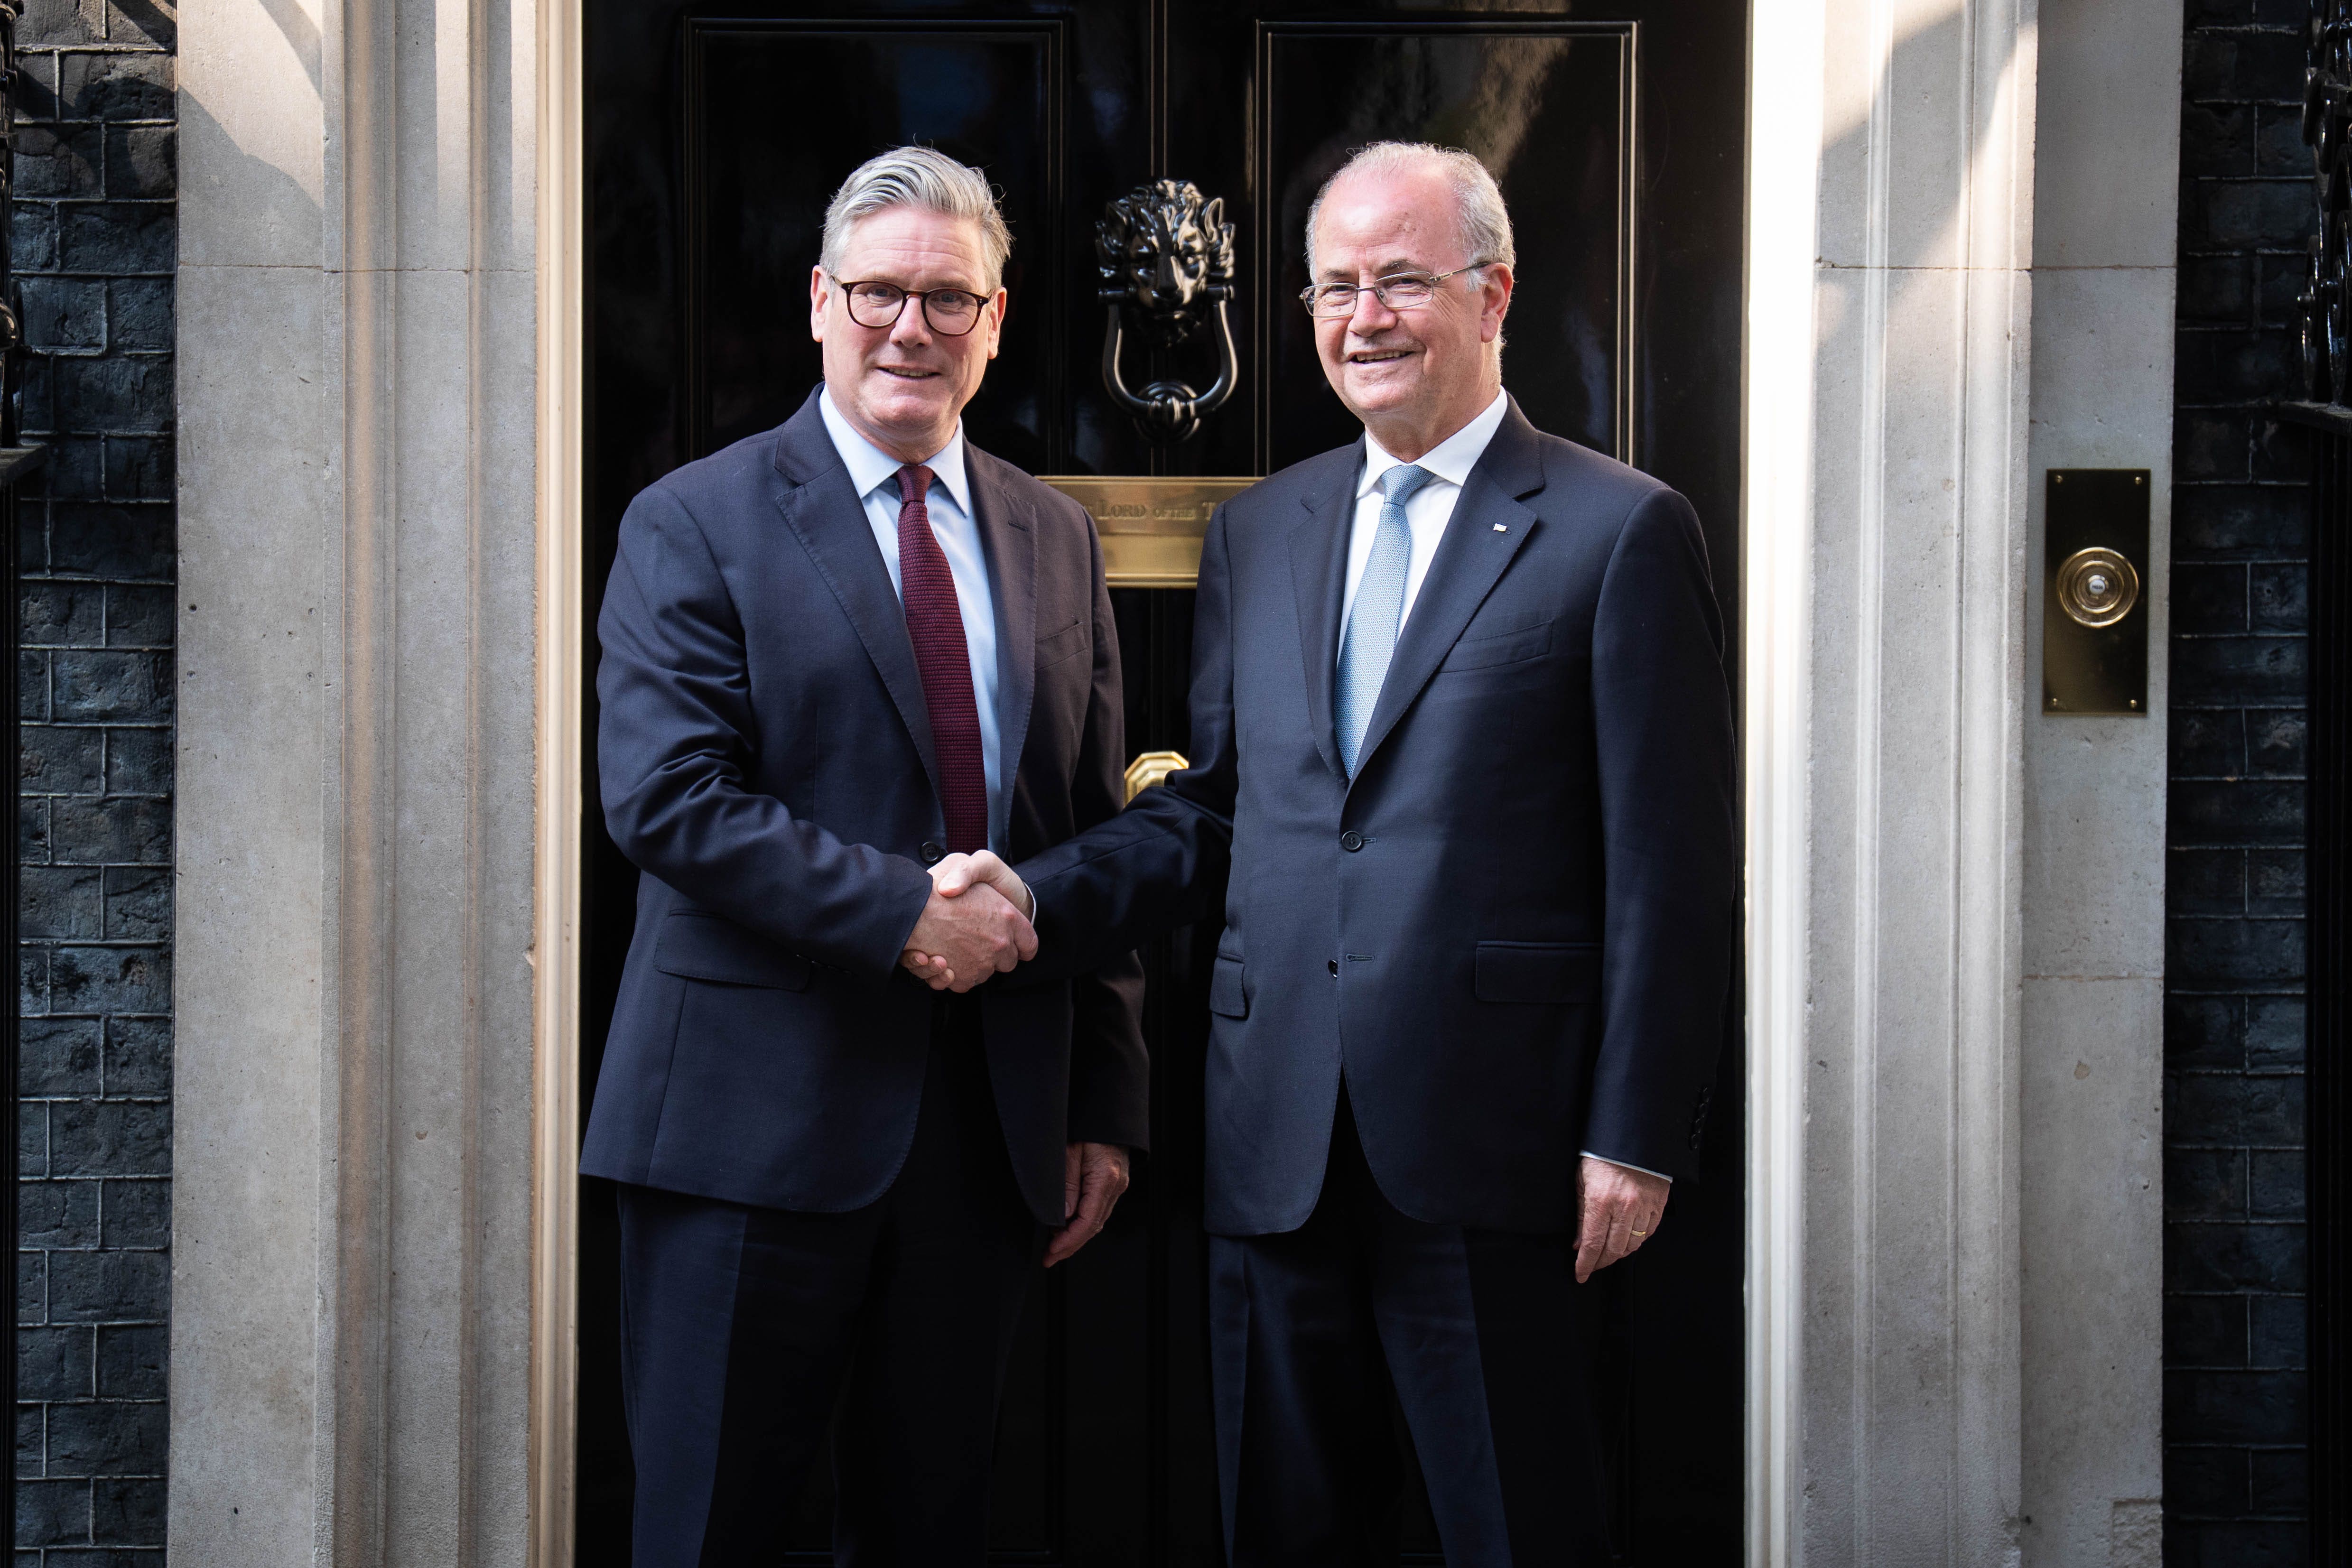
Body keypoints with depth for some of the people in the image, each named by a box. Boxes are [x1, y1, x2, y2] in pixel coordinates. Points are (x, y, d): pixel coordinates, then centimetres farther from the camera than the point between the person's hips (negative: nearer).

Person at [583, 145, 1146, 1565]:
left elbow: (1100, 835, 12)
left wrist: (1106, 1109, 7)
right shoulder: (697, 524, -2)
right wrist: (901, 909, -19)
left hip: (991, 1124, 4)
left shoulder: (1056, 539, 12)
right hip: (761, 1115, -4)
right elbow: (665, 798, -13)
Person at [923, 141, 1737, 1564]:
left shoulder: (1621, 531, -3)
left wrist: (1636, 1136, -10)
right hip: (1278, 1140, 5)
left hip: (1485, 1141, -5)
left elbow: (1674, 871, -6)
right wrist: (1041, 897, -2)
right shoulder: (1258, 534, 14)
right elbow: (1215, 808, 16)